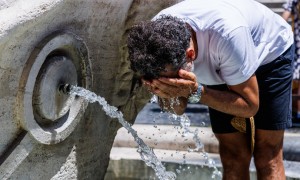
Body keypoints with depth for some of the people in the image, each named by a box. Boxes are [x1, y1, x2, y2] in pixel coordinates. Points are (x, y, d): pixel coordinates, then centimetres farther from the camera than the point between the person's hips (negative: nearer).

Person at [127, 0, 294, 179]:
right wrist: (166, 92, -39)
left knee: (267, 154, -9)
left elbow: (249, 106, -30)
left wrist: (196, 92, -42)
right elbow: (178, 109, -16)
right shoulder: (154, 36, -28)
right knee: (232, 155, -3)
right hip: (220, 66, 4)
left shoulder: (228, 32, -43)